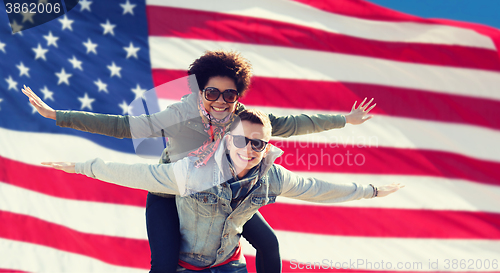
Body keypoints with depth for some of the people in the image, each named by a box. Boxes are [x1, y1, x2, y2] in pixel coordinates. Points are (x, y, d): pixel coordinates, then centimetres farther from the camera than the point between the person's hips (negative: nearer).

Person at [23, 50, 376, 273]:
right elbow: (121, 125, -30)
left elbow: (291, 124, -11)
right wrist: (56, 115, -34)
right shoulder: (179, 116, -30)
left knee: (268, 242, 5)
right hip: (171, 195, -4)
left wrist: (345, 120, -7)